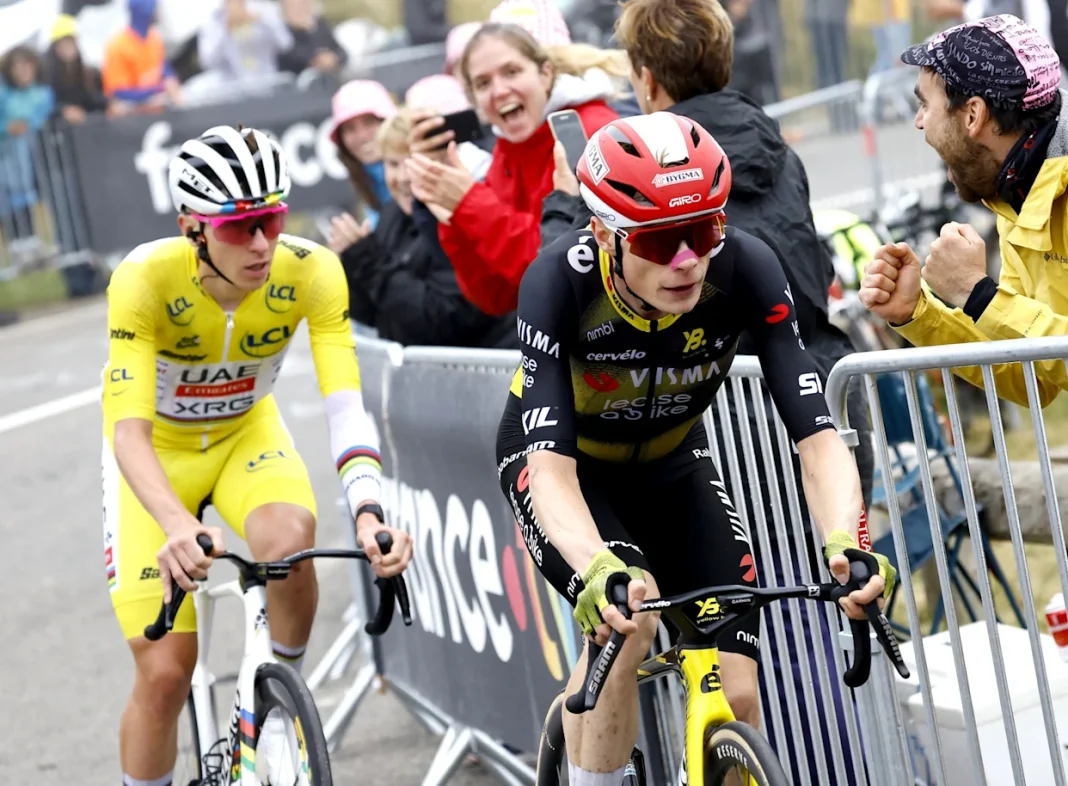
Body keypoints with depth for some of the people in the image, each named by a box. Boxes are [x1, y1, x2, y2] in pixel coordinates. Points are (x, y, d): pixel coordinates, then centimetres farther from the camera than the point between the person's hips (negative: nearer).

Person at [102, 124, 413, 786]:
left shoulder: (311, 272, -26)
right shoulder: (145, 279, -32)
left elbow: (347, 405, -32)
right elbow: (129, 431, -39)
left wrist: (369, 515, -50)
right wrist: (177, 525, -57)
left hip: (248, 431, 1)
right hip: (157, 449, -1)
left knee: (289, 541, -32)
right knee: (166, 673, -9)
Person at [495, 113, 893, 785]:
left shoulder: (746, 269, -31)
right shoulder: (561, 280, -35)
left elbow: (818, 435, -33)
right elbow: (552, 464, -42)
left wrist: (847, 545, -52)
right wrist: (601, 573, -61)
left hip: (669, 462, 3)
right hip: (560, 458, -2)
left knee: (738, 696, -9)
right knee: (626, 612, -32)